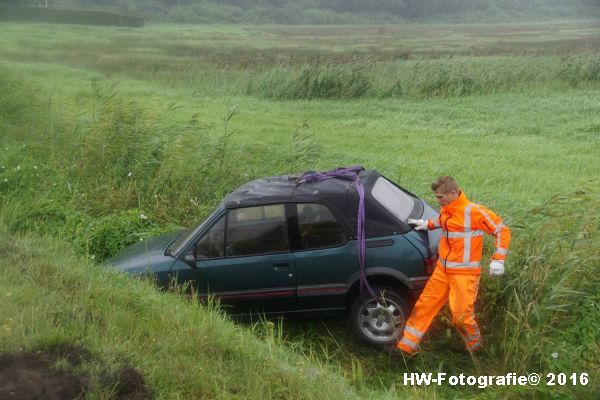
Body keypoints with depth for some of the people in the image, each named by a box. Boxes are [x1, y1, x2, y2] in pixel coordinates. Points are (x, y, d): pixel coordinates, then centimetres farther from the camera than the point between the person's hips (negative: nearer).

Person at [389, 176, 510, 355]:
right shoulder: (446, 210, 5)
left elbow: (502, 230, -12)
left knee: (461, 314, -4)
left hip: (464, 273, -7)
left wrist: (498, 259, -17)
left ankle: (475, 347, 26)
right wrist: (427, 224, 17)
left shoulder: (473, 211, -17)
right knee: (424, 305, 7)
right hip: (442, 269, 7)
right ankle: (407, 346, 17)